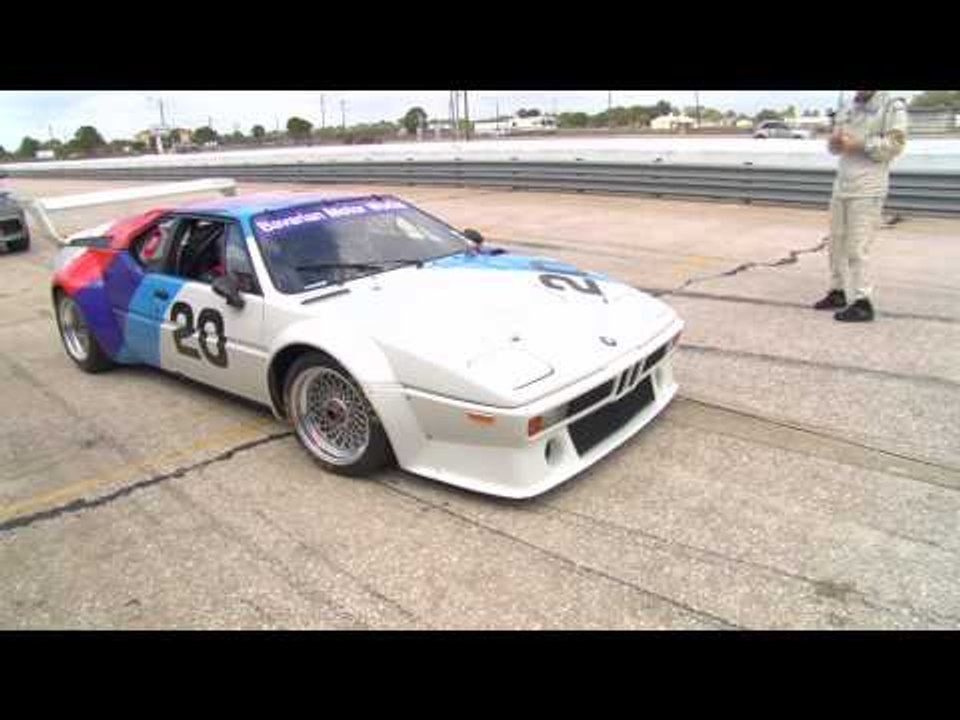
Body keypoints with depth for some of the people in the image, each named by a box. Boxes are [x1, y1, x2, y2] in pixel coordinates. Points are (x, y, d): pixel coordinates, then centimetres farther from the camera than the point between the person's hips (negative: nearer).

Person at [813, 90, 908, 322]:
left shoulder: (892, 107, -3)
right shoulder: (847, 111, 17)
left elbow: (895, 144, -12)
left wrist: (857, 144, -17)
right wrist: (835, 141, -3)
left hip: (867, 190, -7)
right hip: (842, 186, 7)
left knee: (857, 247, -10)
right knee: (836, 242, 11)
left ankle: (863, 304, -6)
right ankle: (837, 292, 22)